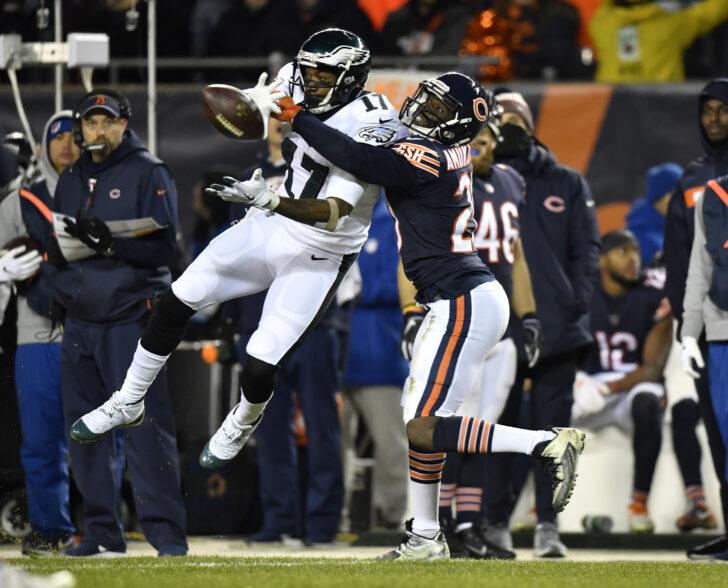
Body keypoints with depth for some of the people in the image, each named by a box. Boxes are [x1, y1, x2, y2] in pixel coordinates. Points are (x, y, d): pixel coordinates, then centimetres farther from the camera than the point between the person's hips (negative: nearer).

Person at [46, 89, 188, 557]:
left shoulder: (149, 173, -1)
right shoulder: (72, 179, 18)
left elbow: (164, 246, -9)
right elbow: (57, 246, 21)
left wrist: (113, 245, -23)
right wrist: (55, 250, -2)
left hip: (130, 319, -7)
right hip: (80, 320, 7)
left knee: (145, 428, -11)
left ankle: (167, 533, -11)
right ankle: (103, 532, 14)